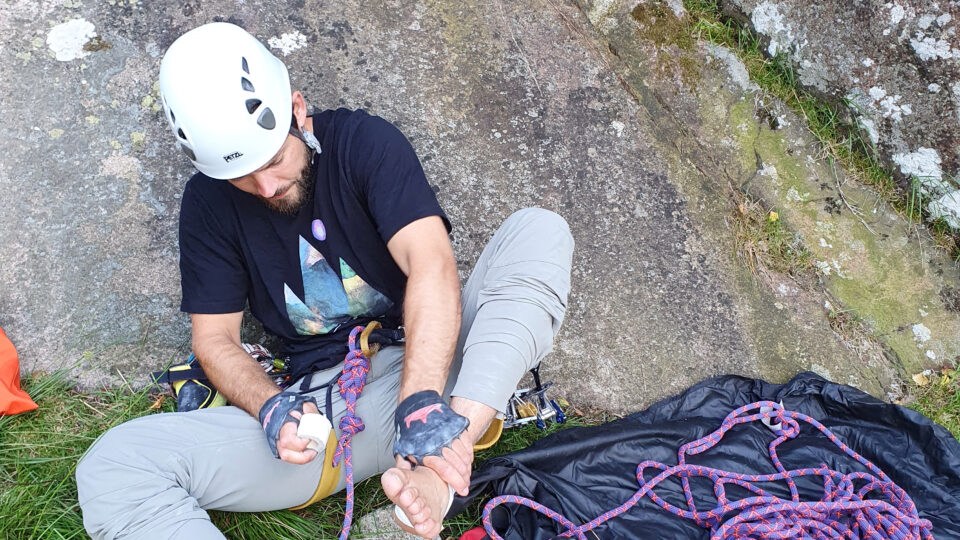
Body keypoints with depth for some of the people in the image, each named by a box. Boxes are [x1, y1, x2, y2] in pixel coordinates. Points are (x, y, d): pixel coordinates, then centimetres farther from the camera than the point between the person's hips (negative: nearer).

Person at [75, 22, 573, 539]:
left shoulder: (364, 142, -5)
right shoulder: (208, 201, 5)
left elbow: (432, 265, -20)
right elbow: (215, 339, 6)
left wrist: (420, 402, -35)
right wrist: (269, 407, -17)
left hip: (424, 365, -2)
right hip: (316, 404, 3)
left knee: (539, 230, -24)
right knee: (109, 467, -17)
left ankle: (435, 479, -41)